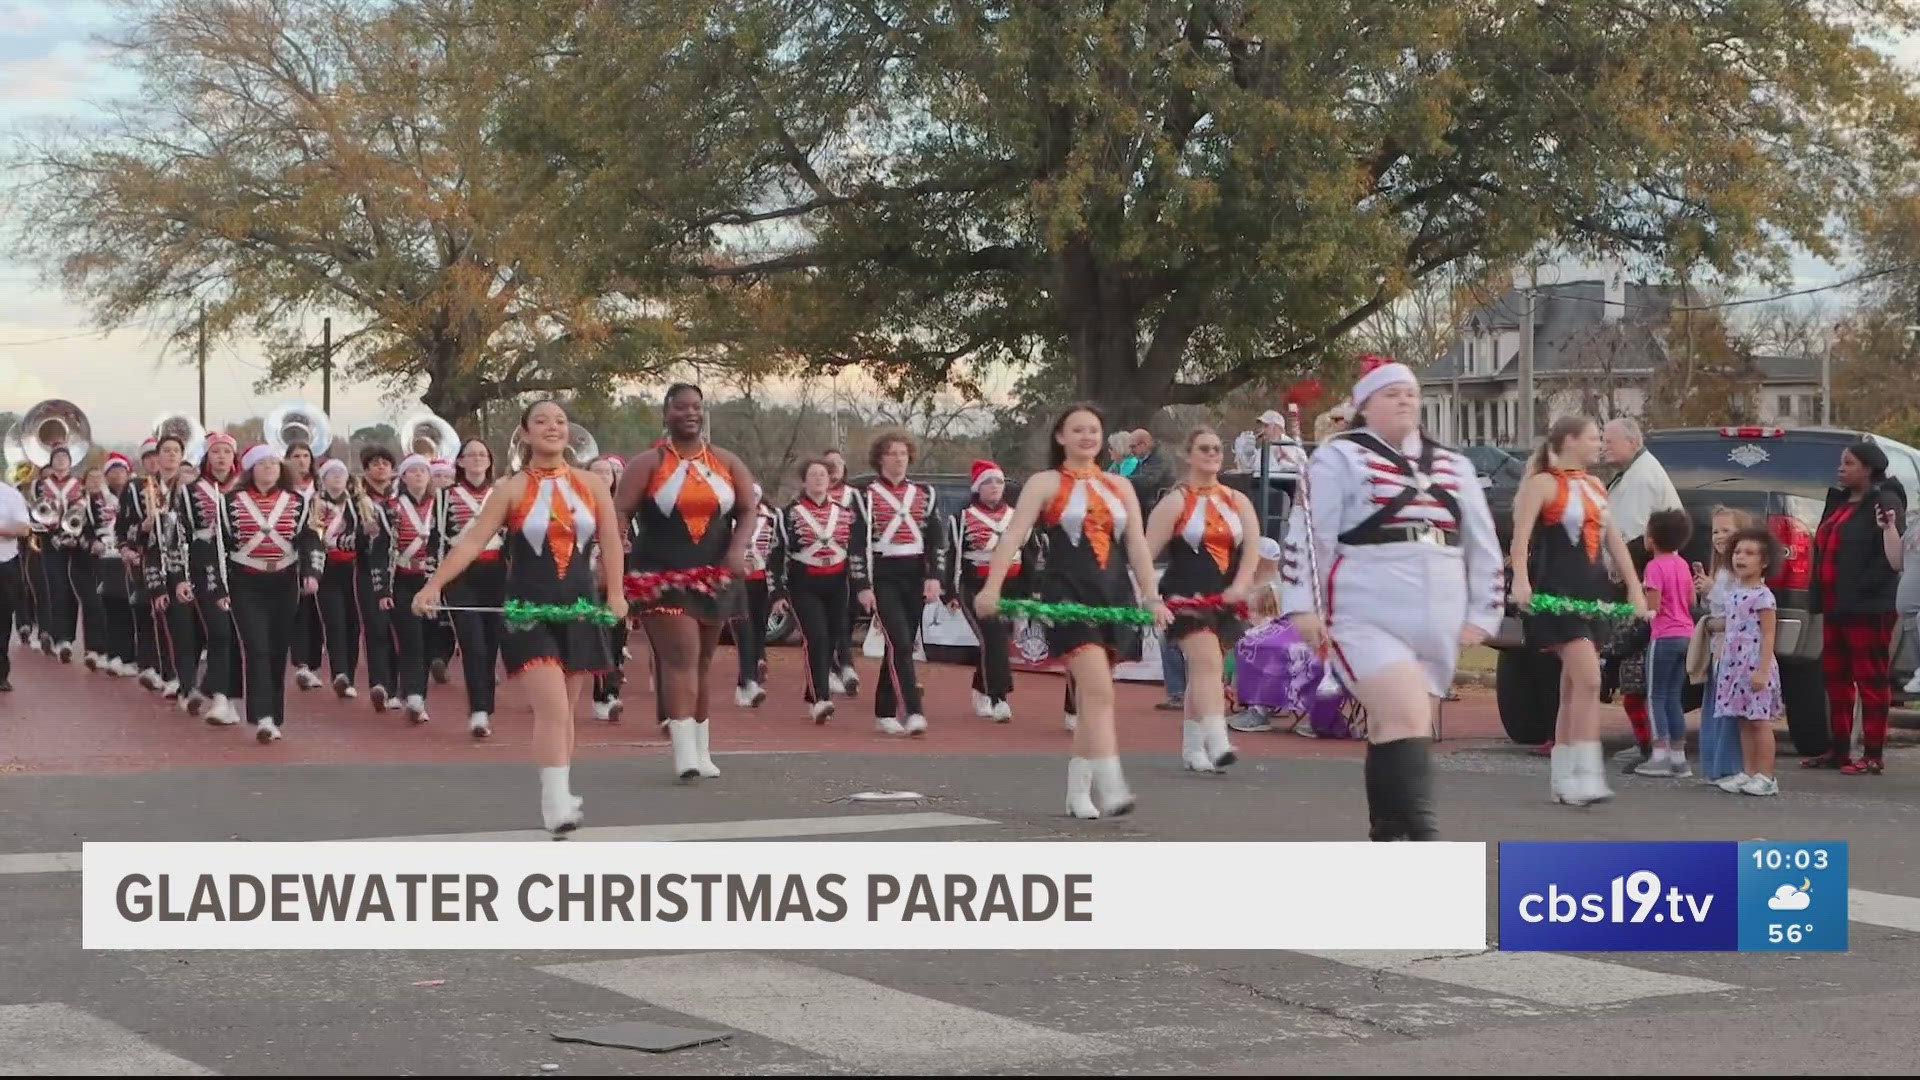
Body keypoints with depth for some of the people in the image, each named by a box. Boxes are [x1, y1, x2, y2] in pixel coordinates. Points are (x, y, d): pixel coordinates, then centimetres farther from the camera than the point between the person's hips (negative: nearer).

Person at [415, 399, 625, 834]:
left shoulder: (591, 484, 6)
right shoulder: (511, 490, -2)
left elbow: (611, 542, 6)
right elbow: (472, 541, -8)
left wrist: (615, 594, -4)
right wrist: (433, 585, -17)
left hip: (579, 607, 3)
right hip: (529, 609, -3)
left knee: (563, 711, 11)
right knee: (552, 710, -15)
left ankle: (559, 795, 22)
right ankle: (556, 806, -16)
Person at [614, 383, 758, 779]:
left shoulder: (726, 462, 10)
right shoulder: (648, 464, -1)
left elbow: (747, 512, 7)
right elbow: (620, 515, -7)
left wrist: (737, 549, -11)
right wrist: (611, 563, -20)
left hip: (714, 576, 4)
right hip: (662, 575, -4)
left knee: (702, 660, 11)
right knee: (681, 654, -17)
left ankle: (701, 750, 17)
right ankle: (684, 750, -23)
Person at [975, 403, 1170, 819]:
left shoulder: (1119, 486, 17)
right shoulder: (1045, 483, 3)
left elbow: (1137, 545, 15)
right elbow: (1014, 535, -7)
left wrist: (1151, 597, 7)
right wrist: (992, 587, -18)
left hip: (1113, 595, 5)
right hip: (1067, 594, -5)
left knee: (1090, 697, 8)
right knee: (1098, 689, -19)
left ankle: (1078, 791, 17)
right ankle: (1110, 786, -25)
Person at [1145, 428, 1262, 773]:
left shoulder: (1237, 501, 14)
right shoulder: (1176, 501, -1)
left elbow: (1251, 547, 1)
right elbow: (1147, 552, -6)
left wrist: (1239, 586, -16)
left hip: (1224, 601, 5)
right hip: (1186, 598, -5)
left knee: (1204, 670, 12)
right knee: (1207, 661, -22)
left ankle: (1192, 747, 21)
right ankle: (1217, 743, -33)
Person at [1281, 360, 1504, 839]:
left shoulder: (1453, 467, 16)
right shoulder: (1339, 458, 0)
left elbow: (1483, 545, 18)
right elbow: (1307, 532, -5)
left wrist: (1481, 615, 12)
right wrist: (1302, 605, -11)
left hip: (1435, 623, 6)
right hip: (1367, 619, -6)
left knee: (1393, 726, 11)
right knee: (1407, 718, -20)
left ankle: (1386, 832, 20)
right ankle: (1422, 836, -25)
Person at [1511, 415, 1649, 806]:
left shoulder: (1595, 487, 19)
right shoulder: (1542, 483, -5)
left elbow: (1614, 540, 20)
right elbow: (1521, 535, -15)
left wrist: (1634, 588, 14)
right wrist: (1520, 580, -29)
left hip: (1592, 593, 8)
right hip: (1557, 593, -8)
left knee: (1573, 688, 9)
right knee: (1588, 680, -19)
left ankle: (1563, 780, 13)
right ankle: (1587, 775, -21)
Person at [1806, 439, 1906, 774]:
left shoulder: (1884, 502, -9)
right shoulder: (1840, 501, 16)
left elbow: (1895, 560, -18)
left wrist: (1889, 527, -35)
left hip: (1868, 608, -9)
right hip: (1835, 607, 9)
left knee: (1871, 680, -4)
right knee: (1836, 678, 13)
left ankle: (1874, 755, 0)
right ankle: (1839, 750, 21)